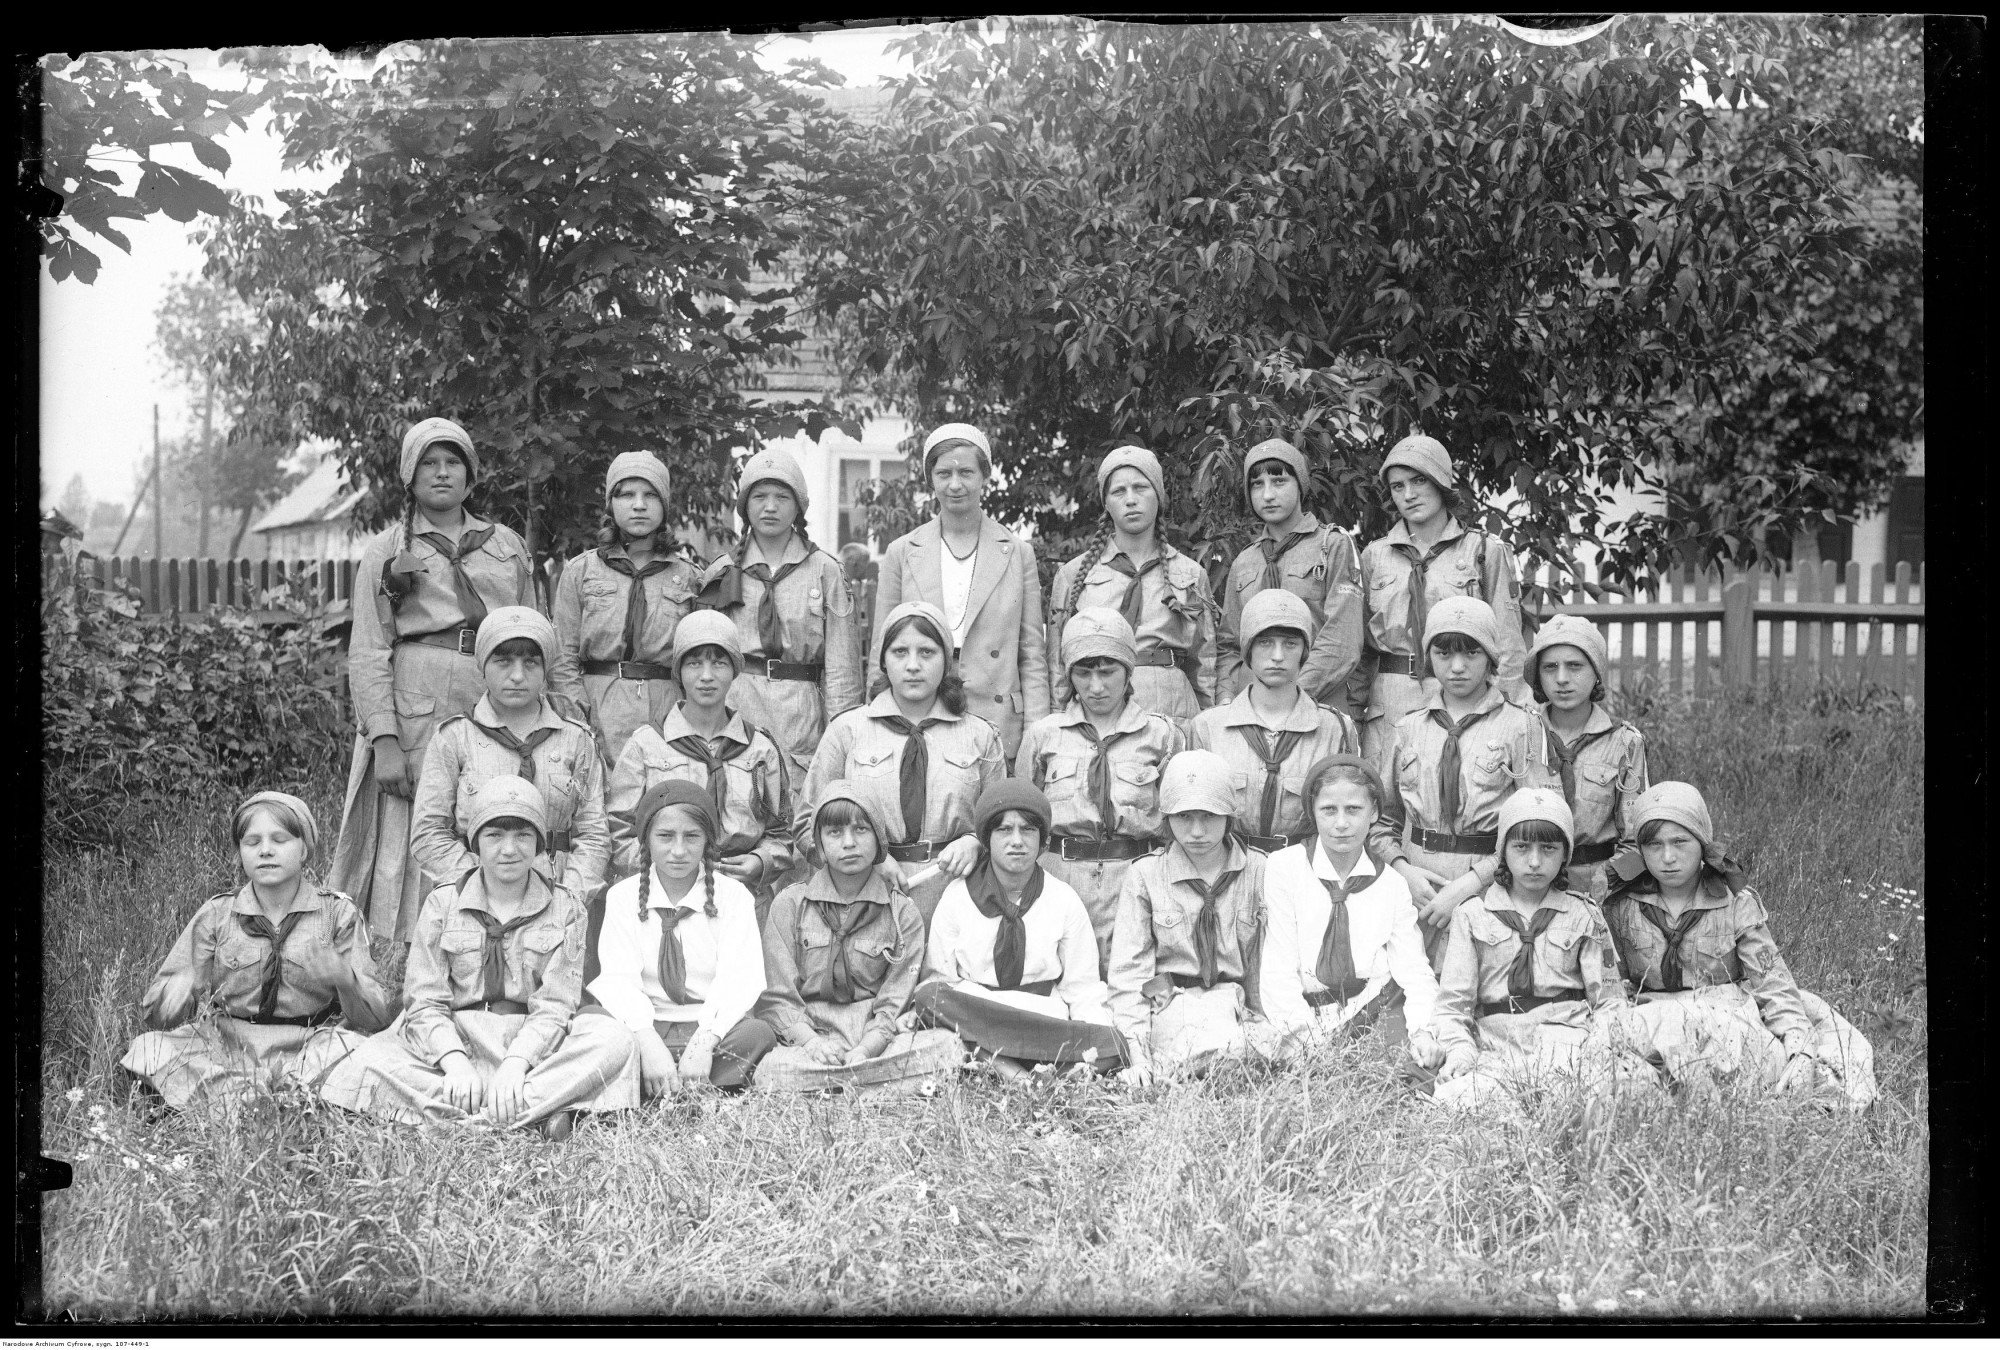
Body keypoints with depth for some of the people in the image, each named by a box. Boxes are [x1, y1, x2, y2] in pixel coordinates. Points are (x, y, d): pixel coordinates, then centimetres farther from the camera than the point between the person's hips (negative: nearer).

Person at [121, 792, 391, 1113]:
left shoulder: (337, 913, 3)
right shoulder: (216, 915, 7)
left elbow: (376, 1019, -4)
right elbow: (154, 1011, 2)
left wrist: (344, 978, -26)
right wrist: (181, 992, -22)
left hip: (310, 1050, -2)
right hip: (230, 1047, 2)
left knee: (353, 1047, -34)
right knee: (148, 1049, -24)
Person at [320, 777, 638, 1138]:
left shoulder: (564, 908, 7)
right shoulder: (443, 904, 8)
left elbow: (553, 1006, -4)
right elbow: (424, 1001, -2)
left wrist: (514, 1064, -24)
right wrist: (454, 1061, -22)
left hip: (531, 1044, 0)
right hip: (452, 1038, 0)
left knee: (613, 1039, -30)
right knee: (369, 1063, -30)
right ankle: (535, 1112, -36)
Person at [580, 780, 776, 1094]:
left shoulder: (733, 895, 5)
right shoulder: (622, 897, 7)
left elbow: (739, 978, -9)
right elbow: (618, 977, -8)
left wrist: (704, 1042, -28)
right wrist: (647, 1042, -27)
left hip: (712, 1029, -1)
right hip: (644, 1027, 1)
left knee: (758, 1034, -32)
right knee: (589, 1021, -29)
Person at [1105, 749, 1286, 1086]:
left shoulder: (1259, 872, 8)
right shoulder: (1145, 876, 6)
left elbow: (1276, 964, 1)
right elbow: (1128, 971, 1)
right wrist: (1136, 1056, -12)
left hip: (1243, 1005, 2)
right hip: (1173, 1005, -2)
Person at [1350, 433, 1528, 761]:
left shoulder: (1485, 551, 5)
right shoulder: (1374, 556, 13)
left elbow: (1508, 645, 3)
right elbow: (1359, 647, 15)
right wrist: (1351, 710, 7)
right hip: (1388, 705, 2)